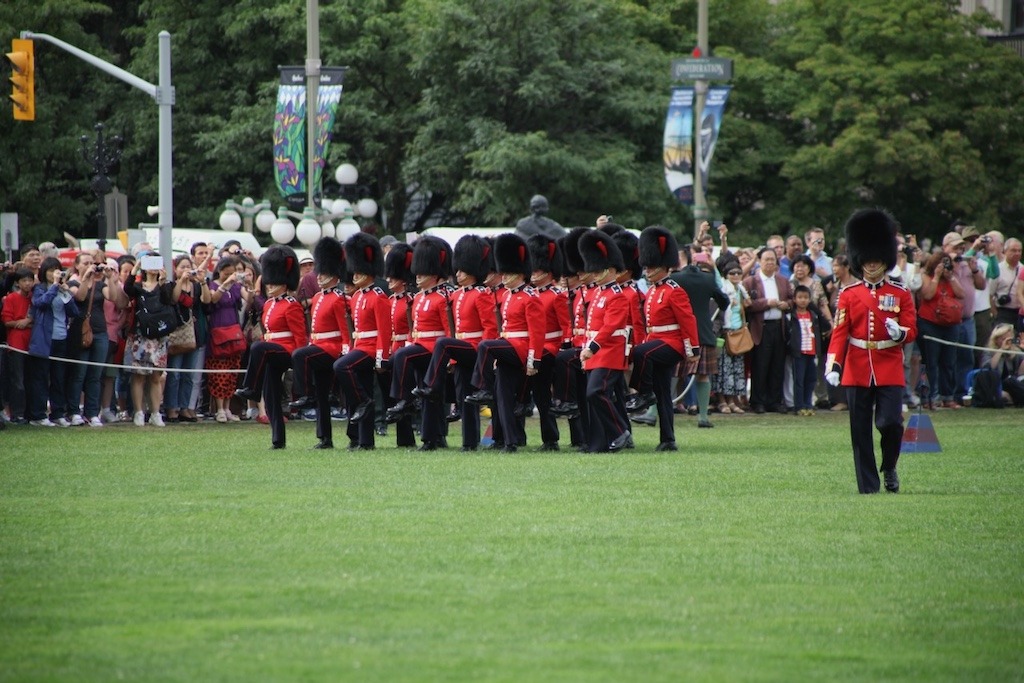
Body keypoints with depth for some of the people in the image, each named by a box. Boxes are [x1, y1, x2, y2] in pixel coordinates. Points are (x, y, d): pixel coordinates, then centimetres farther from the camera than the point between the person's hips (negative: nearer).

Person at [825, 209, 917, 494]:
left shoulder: (901, 295, 6)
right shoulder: (849, 295, 6)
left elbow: (911, 331, 3)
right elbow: (840, 332, -1)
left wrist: (900, 332, -22)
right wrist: (833, 365, -15)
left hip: (890, 371, -1)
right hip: (857, 371, 1)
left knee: (891, 422, -13)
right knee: (861, 431, 1)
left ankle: (889, 468, 14)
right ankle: (868, 485, 7)